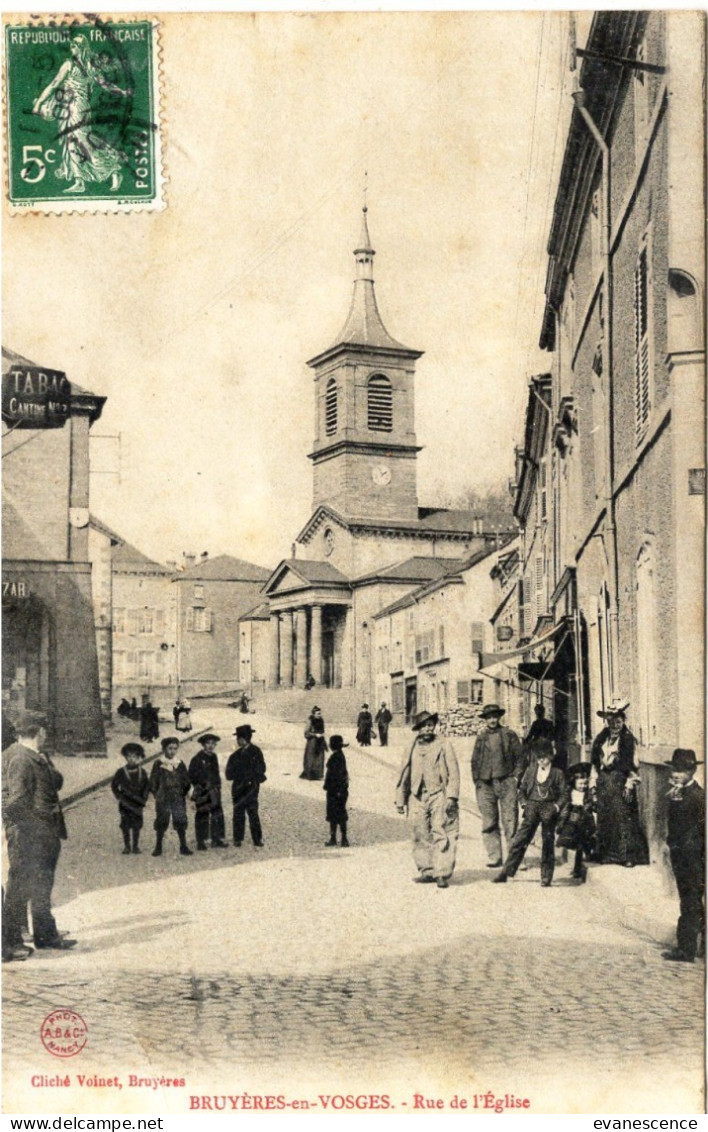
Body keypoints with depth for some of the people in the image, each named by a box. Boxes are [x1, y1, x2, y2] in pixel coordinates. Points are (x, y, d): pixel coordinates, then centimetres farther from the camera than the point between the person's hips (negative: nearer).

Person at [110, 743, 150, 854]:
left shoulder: (142, 772, 5)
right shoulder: (121, 772, -1)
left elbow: (146, 787, 11)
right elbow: (114, 785, 6)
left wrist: (143, 800, 1)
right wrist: (120, 797, -2)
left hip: (137, 804, 1)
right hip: (125, 804, -1)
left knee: (137, 825, 2)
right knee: (125, 825, 0)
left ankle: (136, 846, 9)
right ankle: (127, 846, 8)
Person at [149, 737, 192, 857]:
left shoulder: (180, 764, 7)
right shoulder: (159, 764, -1)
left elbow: (186, 781, 13)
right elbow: (153, 783, 1)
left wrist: (184, 792, 4)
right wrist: (157, 794, -4)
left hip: (178, 798, 2)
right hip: (163, 799, -2)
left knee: (181, 821, 0)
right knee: (161, 822, 3)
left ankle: (183, 846, 7)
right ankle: (158, 848, 13)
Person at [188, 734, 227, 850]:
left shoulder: (214, 757, 12)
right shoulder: (198, 759, -9)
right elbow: (191, 775, -10)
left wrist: (217, 786, 11)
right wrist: (203, 785, -12)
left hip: (213, 791, 6)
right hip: (202, 792, -6)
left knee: (217, 815, 4)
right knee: (202, 816, -1)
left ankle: (217, 839, 12)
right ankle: (201, 842, 6)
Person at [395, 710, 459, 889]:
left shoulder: (444, 745, 3)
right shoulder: (413, 748, 14)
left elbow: (453, 772, -2)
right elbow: (405, 774, 20)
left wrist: (451, 797, -10)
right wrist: (400, 799, 18)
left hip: (439, 796, -4)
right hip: (418, 798, 4)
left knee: (442, 835, -9)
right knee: (420, 836, 5)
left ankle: (442, 874, -8)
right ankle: (427, 871, 14)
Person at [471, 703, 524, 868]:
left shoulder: (509, 735, 9)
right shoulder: (480, 738, 15)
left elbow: (520, 757, 9)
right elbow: (475, 761, 19)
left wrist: (517, 777, -2)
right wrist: (477, 781, 9)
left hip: (506, 782, -2)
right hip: (486, 784, 2)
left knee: (510, 820, -7)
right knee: (489, 822, -1)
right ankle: (494, 857, 4)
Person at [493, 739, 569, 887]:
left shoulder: (557, 773, 0)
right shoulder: (530, 770, 7)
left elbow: (564, 794, 2)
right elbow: (522, 789, 14)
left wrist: (556, 807, -12)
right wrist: (525, 803, 0)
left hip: (549, 810, -2)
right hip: (532, 810, 2)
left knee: (547, 845, 1)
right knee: (519, 841, -2)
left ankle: (546, 878, 9)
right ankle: (505, 873, 1)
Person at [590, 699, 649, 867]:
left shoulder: (628, 739, -4)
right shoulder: (602, 738, 11)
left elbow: (631, 764, -7)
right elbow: (595, 761, 14)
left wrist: (629, 785, -13)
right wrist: (594, 782, 9)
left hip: (620, 781, -5)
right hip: (604, 782, 5)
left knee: (623, 818, -7)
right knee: (604, 819, 6)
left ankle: (628, 856, -2)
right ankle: (608, 855, 13)